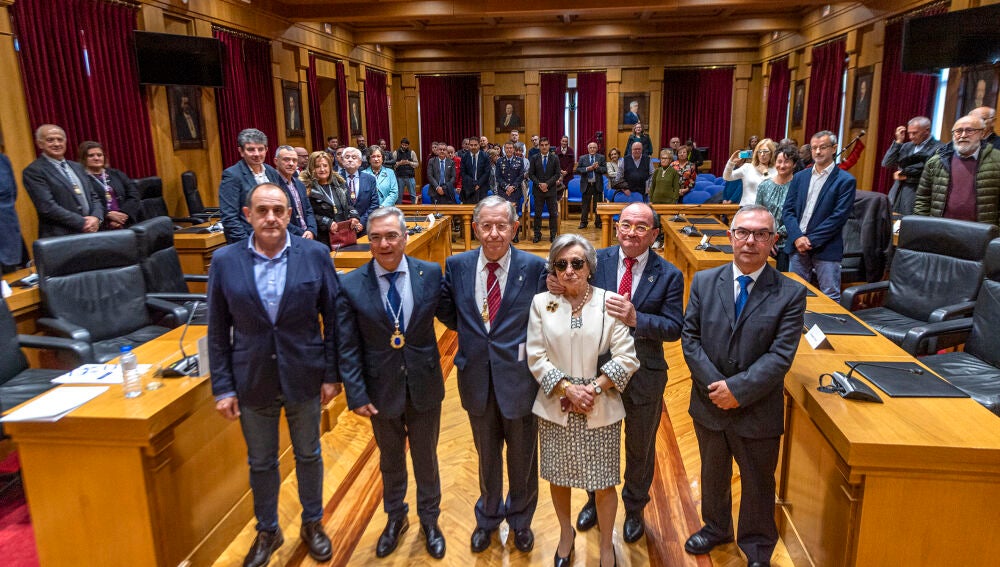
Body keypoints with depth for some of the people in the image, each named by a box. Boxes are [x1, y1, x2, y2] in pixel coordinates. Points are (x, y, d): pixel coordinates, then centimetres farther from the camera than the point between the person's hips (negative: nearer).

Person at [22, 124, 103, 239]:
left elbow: (93, 197, 16)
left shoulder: (77, 167, 16)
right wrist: (82, 223, -15)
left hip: (91, 234, 6)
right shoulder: (33, 171, -4)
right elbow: (47, 207, -13)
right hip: (60, 238, -5)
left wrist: (96, 218, -4)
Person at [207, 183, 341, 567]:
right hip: (252, 381, 1)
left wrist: (332, 373, -4)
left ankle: (312, 524, 41)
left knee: (308, 455, 18)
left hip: (304, 376, 0)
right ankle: (267, 531, 41)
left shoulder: (315, 254, -10)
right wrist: (222, 387, -3)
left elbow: (333, 318, -4)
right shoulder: (225, 260, -7)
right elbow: (218, 331, -2)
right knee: (260, 463, 17)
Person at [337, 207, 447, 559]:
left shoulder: (430, 273, -10)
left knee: (426, 457, 19)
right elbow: (348, 348, -9)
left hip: (424, 385, 0)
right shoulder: (351, 286, -11)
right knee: (391, 460, 22)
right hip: (382, 388, 0)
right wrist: (356, 395, -10)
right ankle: (395, 518, 46)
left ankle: (430, 520, 43)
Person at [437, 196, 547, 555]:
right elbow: (449, 314, 5)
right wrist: (473, 335, -10)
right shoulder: (457, 266, -5)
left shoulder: (535, 268, -12)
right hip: (477, 378, 2)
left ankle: (520, 519, 46)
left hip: (519, 379, -2)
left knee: (522, 456, 18)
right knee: (486, 455, 23)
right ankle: (488, 517, 48)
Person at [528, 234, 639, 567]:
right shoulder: (541, 303, -2)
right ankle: (566, 533, 43)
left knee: (603, 484, 7)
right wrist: (568, 389, -13)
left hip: (601, 409, -1)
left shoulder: (610, 301, -6)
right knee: (558, 477, 16)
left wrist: (594, 389, -15)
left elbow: (626, 357, -7)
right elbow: (536, 357, -3)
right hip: (555, 407, 2)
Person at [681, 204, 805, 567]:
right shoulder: (704, 282, -4)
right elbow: (690, 338, -6)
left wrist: (737, 389, -23)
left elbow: (780, 356, -17)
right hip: (709, 404, 3)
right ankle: (716, 528, 51)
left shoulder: (790, 294, -12)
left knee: (758, 485, 17)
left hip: (758, 411, -2)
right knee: (713, 474, 24)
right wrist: (716, 386, -16)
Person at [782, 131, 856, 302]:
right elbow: (787, 210, 6)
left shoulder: (846, 181, -2)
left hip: (826, 248, -4)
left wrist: (811, 240, -13)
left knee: (830, 299, -1)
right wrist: (797, 237, -9)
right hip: (797, 246, 4)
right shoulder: (800, 177, 12)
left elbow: (839, 216, -9)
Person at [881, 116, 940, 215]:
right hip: (898, 194, 6)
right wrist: (898, 142, 2)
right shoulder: (906, 146, 16)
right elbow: (886, 163, 8)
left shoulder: (938, 149, -4)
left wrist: (905, 174, -4)